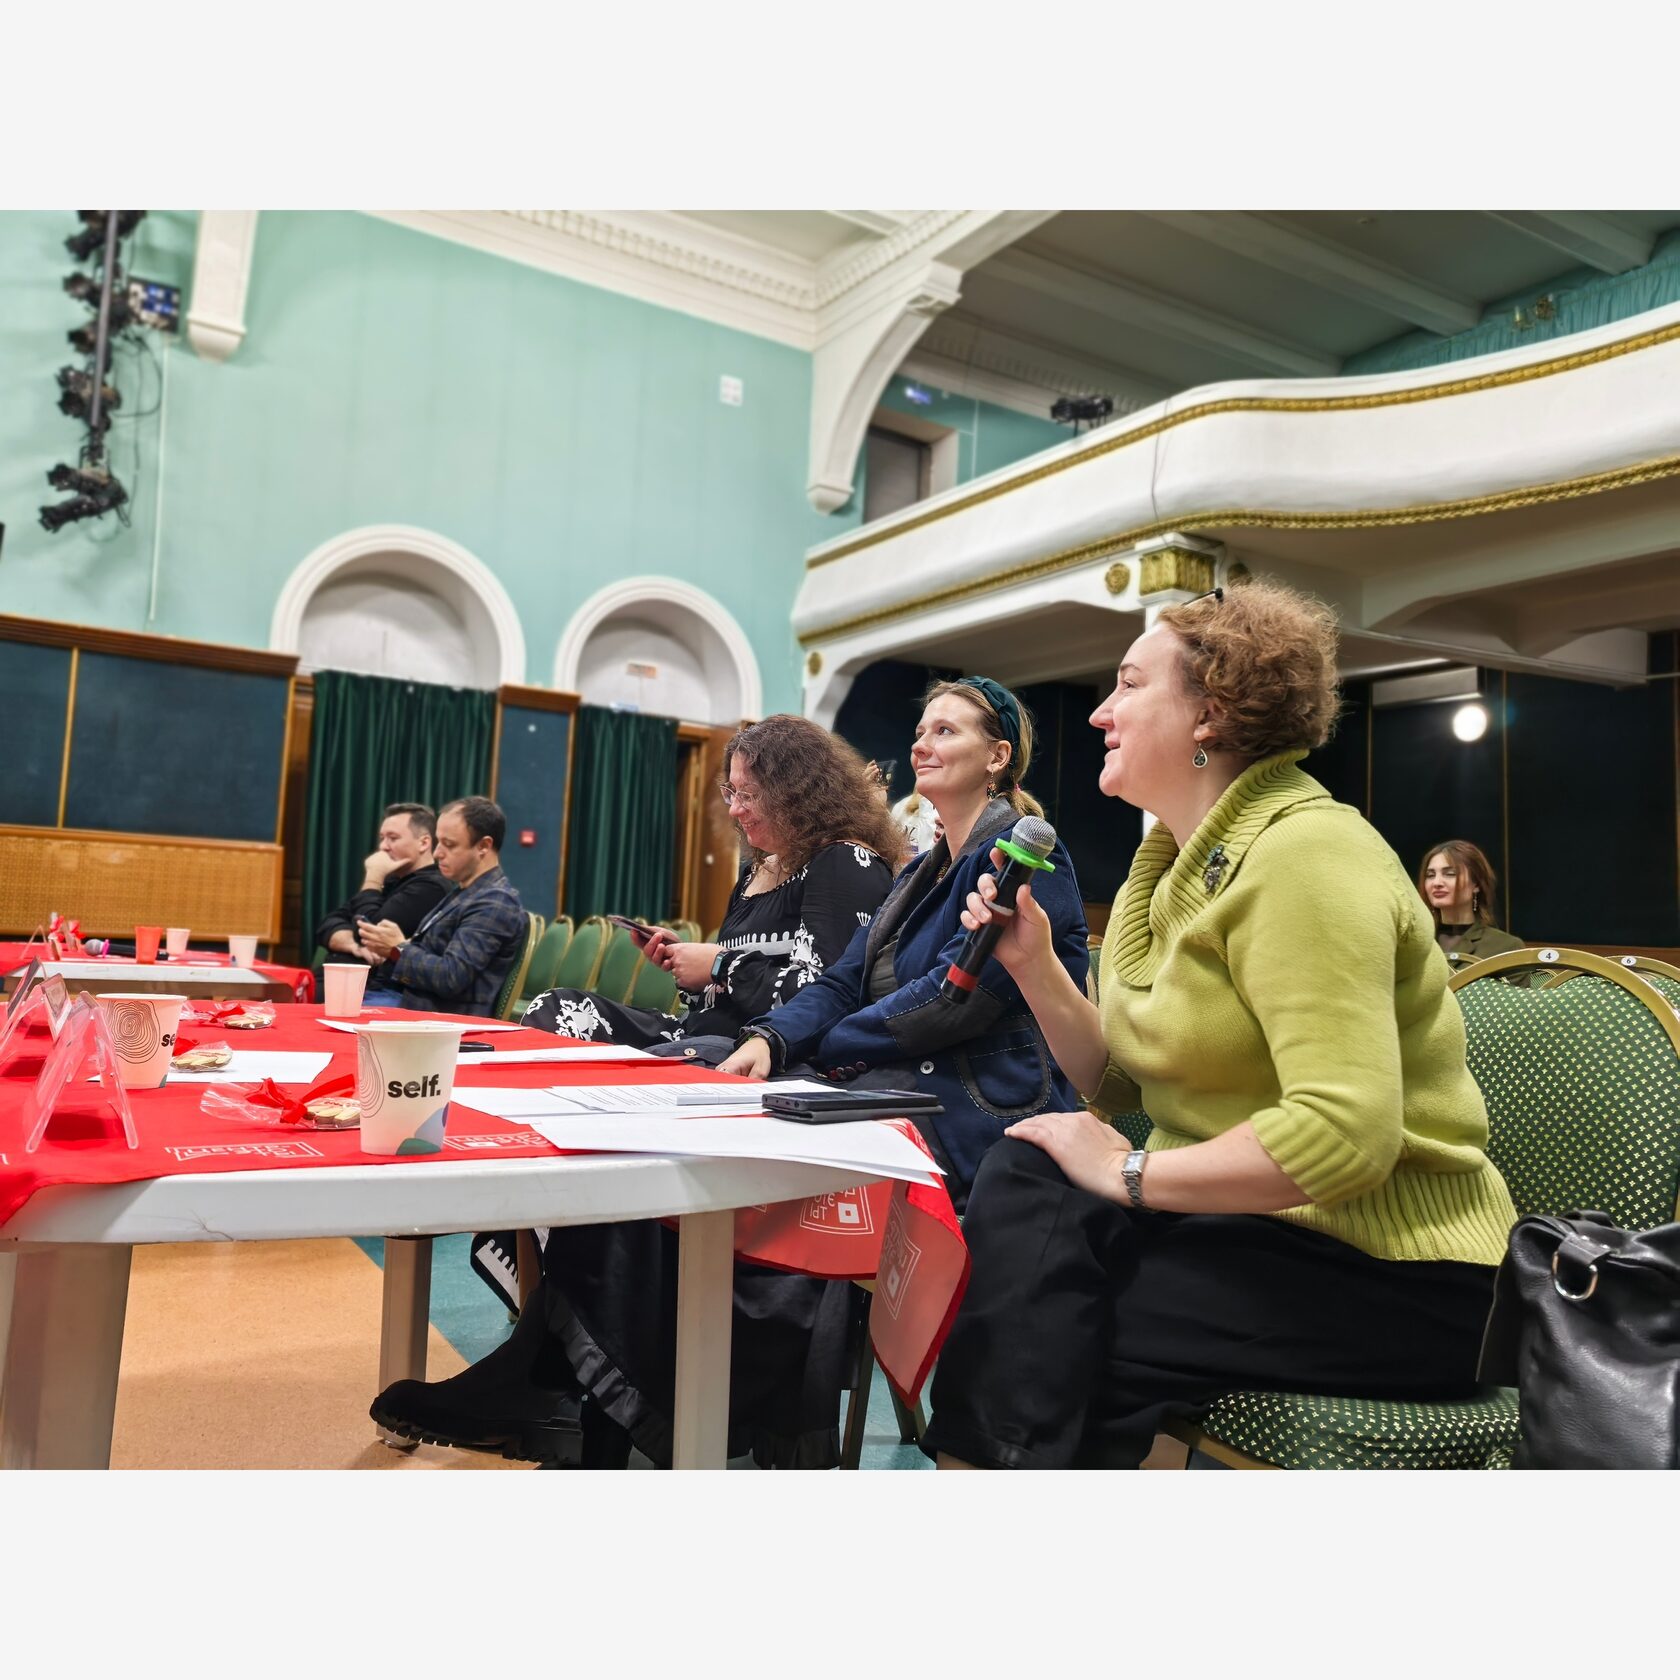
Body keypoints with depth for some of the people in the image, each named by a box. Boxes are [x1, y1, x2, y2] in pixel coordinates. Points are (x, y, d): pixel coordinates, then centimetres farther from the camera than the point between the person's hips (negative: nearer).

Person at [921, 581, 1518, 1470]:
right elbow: (1119, 1081, 8)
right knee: (1020, 1181, -11)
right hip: (1251, 1224, 8)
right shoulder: (1173, 860, 10)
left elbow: (1343, 1135, -29)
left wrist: (1129, 1173, -20)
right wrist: (1034, 964, -4)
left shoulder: (1303, 851, -19)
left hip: (1388, 1276, -7)